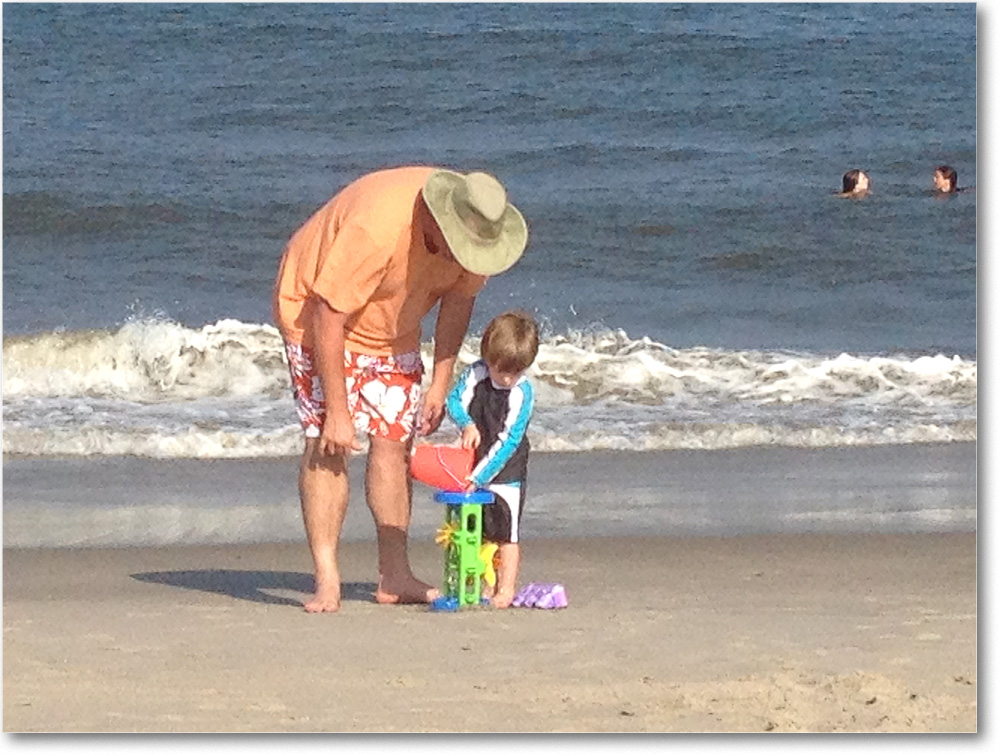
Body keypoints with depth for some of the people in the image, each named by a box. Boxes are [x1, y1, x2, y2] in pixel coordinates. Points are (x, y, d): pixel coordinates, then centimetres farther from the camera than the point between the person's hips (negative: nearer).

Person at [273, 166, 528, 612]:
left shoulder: (476, 229, -19)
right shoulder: (376, 228, -39)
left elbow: (459, 296, -2)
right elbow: (329, 320, -33)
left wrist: (440, 386, -5)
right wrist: (337, 412, -29)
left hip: (393, 329, 6)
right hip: (316, 312, -6)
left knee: (394, 440, 0)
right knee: (327, 442, -15)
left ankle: (395, 578, 4)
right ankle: (327, 583, -17)